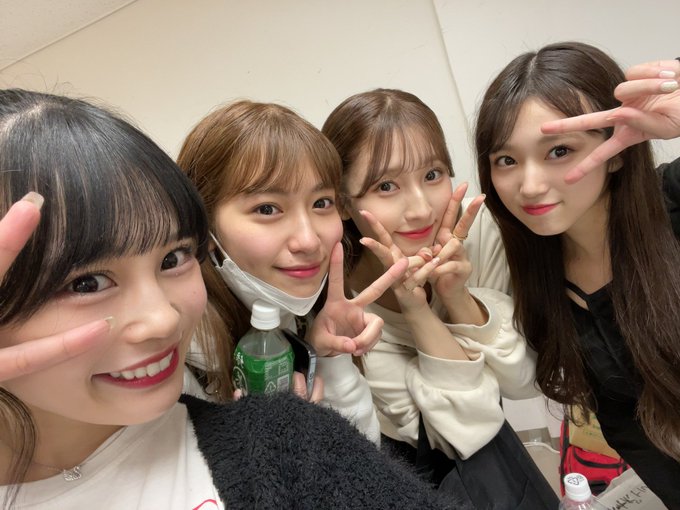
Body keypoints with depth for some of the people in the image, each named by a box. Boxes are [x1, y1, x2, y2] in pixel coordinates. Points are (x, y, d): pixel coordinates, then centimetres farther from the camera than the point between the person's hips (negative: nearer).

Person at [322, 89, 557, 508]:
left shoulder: (476, 228, -21)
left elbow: (524, 379, -15)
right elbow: (465, 432, -23)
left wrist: (458, 295, -31)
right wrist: (417, 312, -37)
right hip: (402, 469, -2)